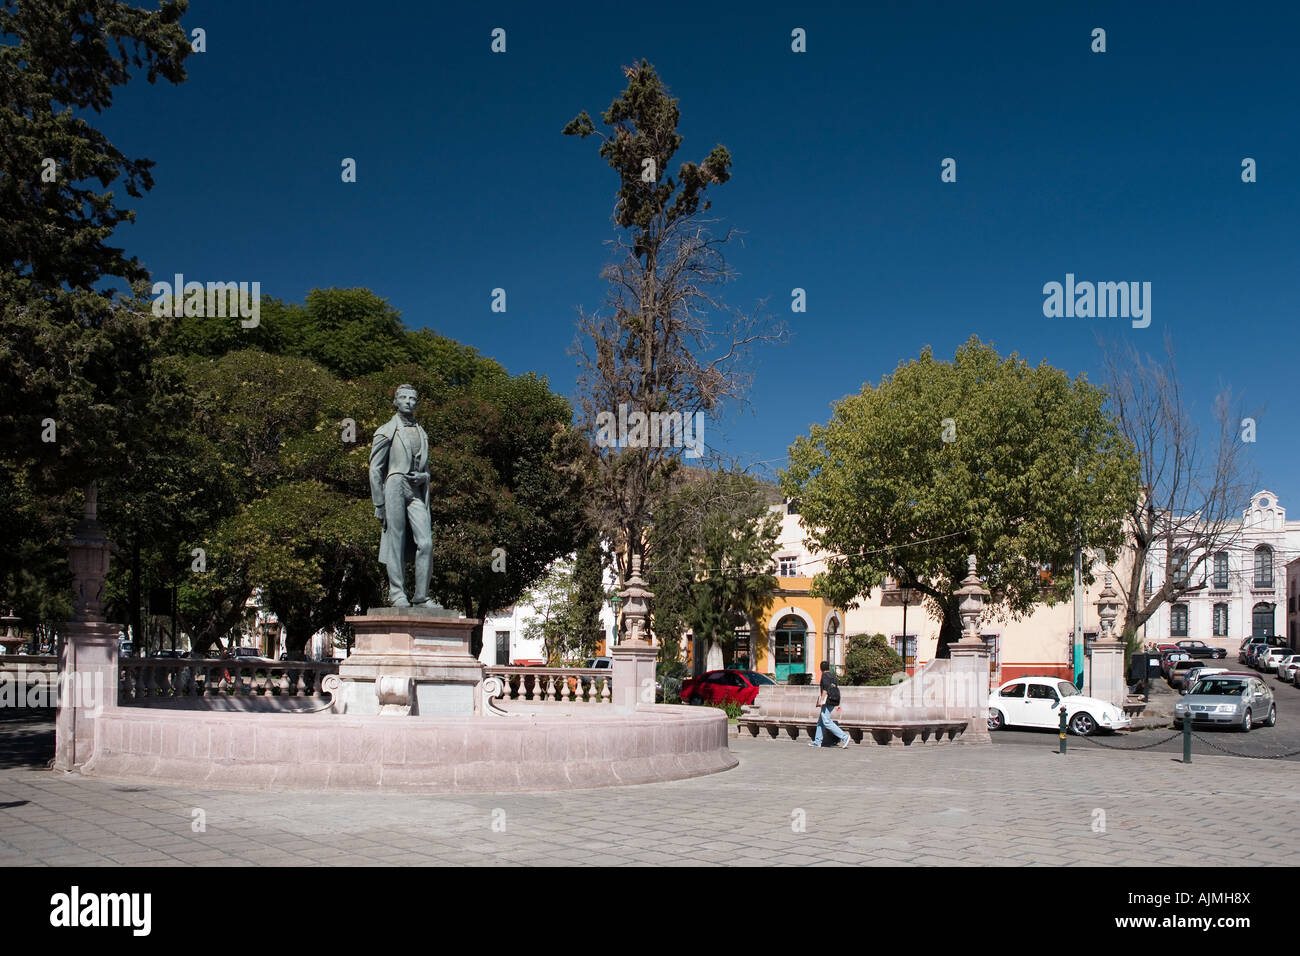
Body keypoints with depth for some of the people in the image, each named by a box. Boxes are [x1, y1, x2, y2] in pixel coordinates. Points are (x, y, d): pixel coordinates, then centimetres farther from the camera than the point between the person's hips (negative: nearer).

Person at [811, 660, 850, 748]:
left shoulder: (825, 675, -9)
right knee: (821, 721, 14)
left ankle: (844, 737, -18)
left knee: (827, 722, -12)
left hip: (827, 701, -9)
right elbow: (837, 688, 17)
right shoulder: (832, 675, 16)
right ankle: (817, 742, 16)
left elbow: (825, 689, -20)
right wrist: (838, 704, 19)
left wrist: (821, 700, -24)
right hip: (833, 701, 9)